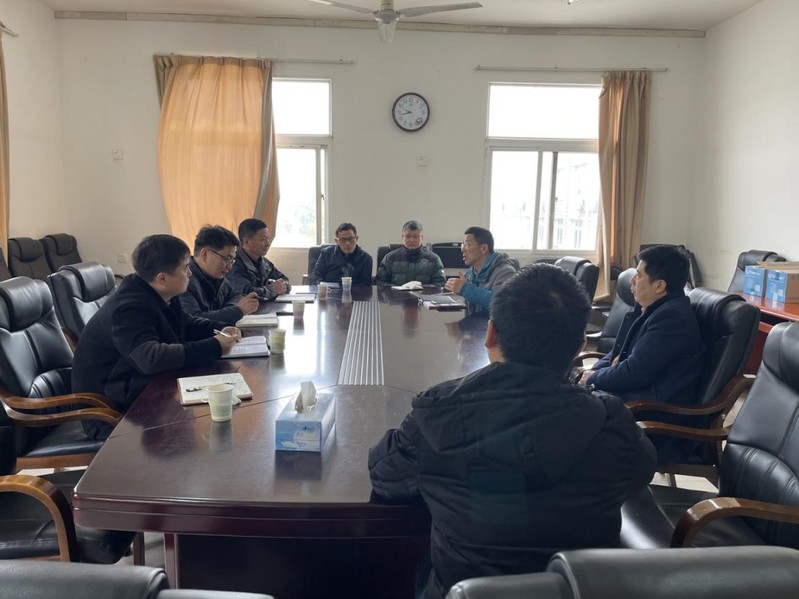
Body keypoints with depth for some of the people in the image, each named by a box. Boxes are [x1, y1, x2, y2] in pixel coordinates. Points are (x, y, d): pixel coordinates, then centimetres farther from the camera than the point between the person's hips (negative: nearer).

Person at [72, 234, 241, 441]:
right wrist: (213, 348, -37)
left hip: (143, 390, 9)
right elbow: (151, 358, -42)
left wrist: (217, 331, -1)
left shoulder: (160, 295, 2)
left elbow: (184, 323, 19)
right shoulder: (130, 308, -27)